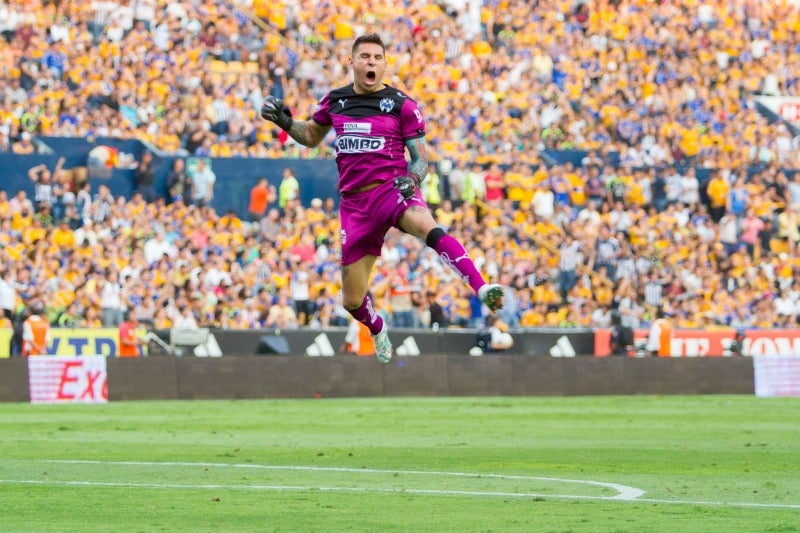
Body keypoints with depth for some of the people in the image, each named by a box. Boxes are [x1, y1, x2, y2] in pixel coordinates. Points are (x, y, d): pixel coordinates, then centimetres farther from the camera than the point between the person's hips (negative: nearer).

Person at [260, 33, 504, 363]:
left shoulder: (402, 105, 0)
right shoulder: (335, 101, 10)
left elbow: (420, 159, 1)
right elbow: (311, 137, 27)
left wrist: (411, 179, -22)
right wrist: (285, 122, 8)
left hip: (392, 190, -4)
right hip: (355, 203, 4)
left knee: (426, 226, -41)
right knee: (352, 301, 5)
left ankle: (482, 290, -52)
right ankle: (379, 333, 40)